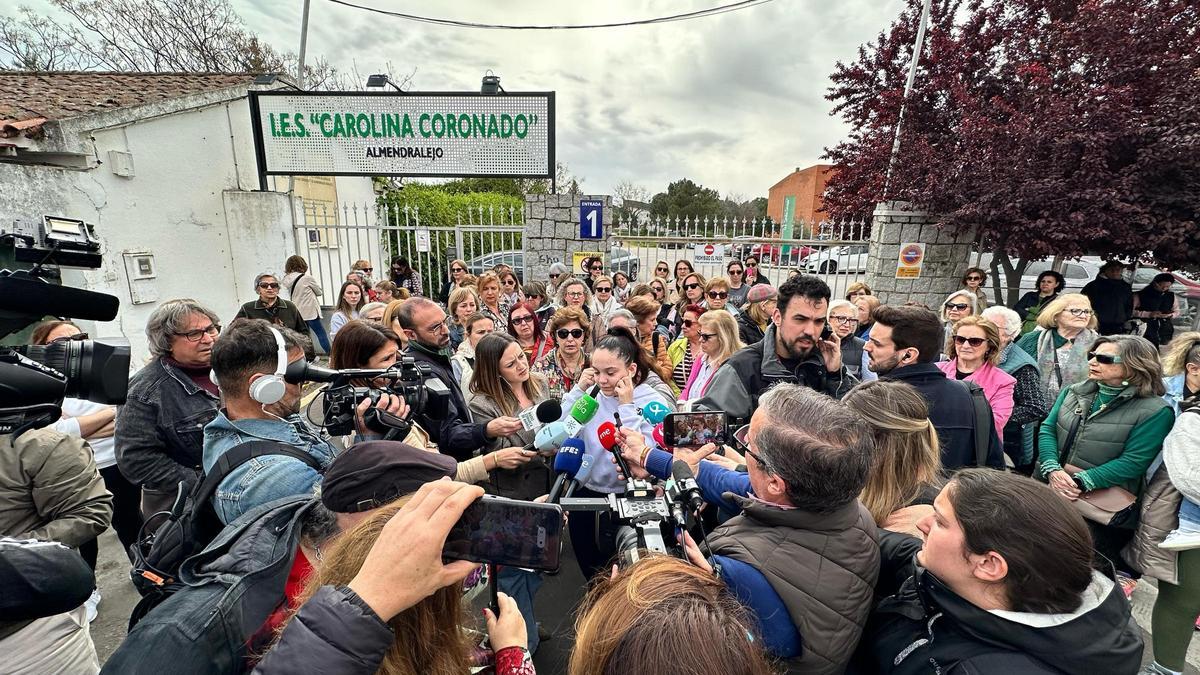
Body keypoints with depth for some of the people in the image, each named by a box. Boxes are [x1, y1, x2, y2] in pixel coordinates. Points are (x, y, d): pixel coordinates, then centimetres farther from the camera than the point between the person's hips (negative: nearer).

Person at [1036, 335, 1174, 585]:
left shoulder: (1155, 411, -9)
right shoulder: (1073, 392, 7)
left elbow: (1132, 462, -15)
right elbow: (1047, 429, 1)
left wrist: (1080, 482, -22)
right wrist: (1052, 470, -15)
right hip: (1048, 491, 5)